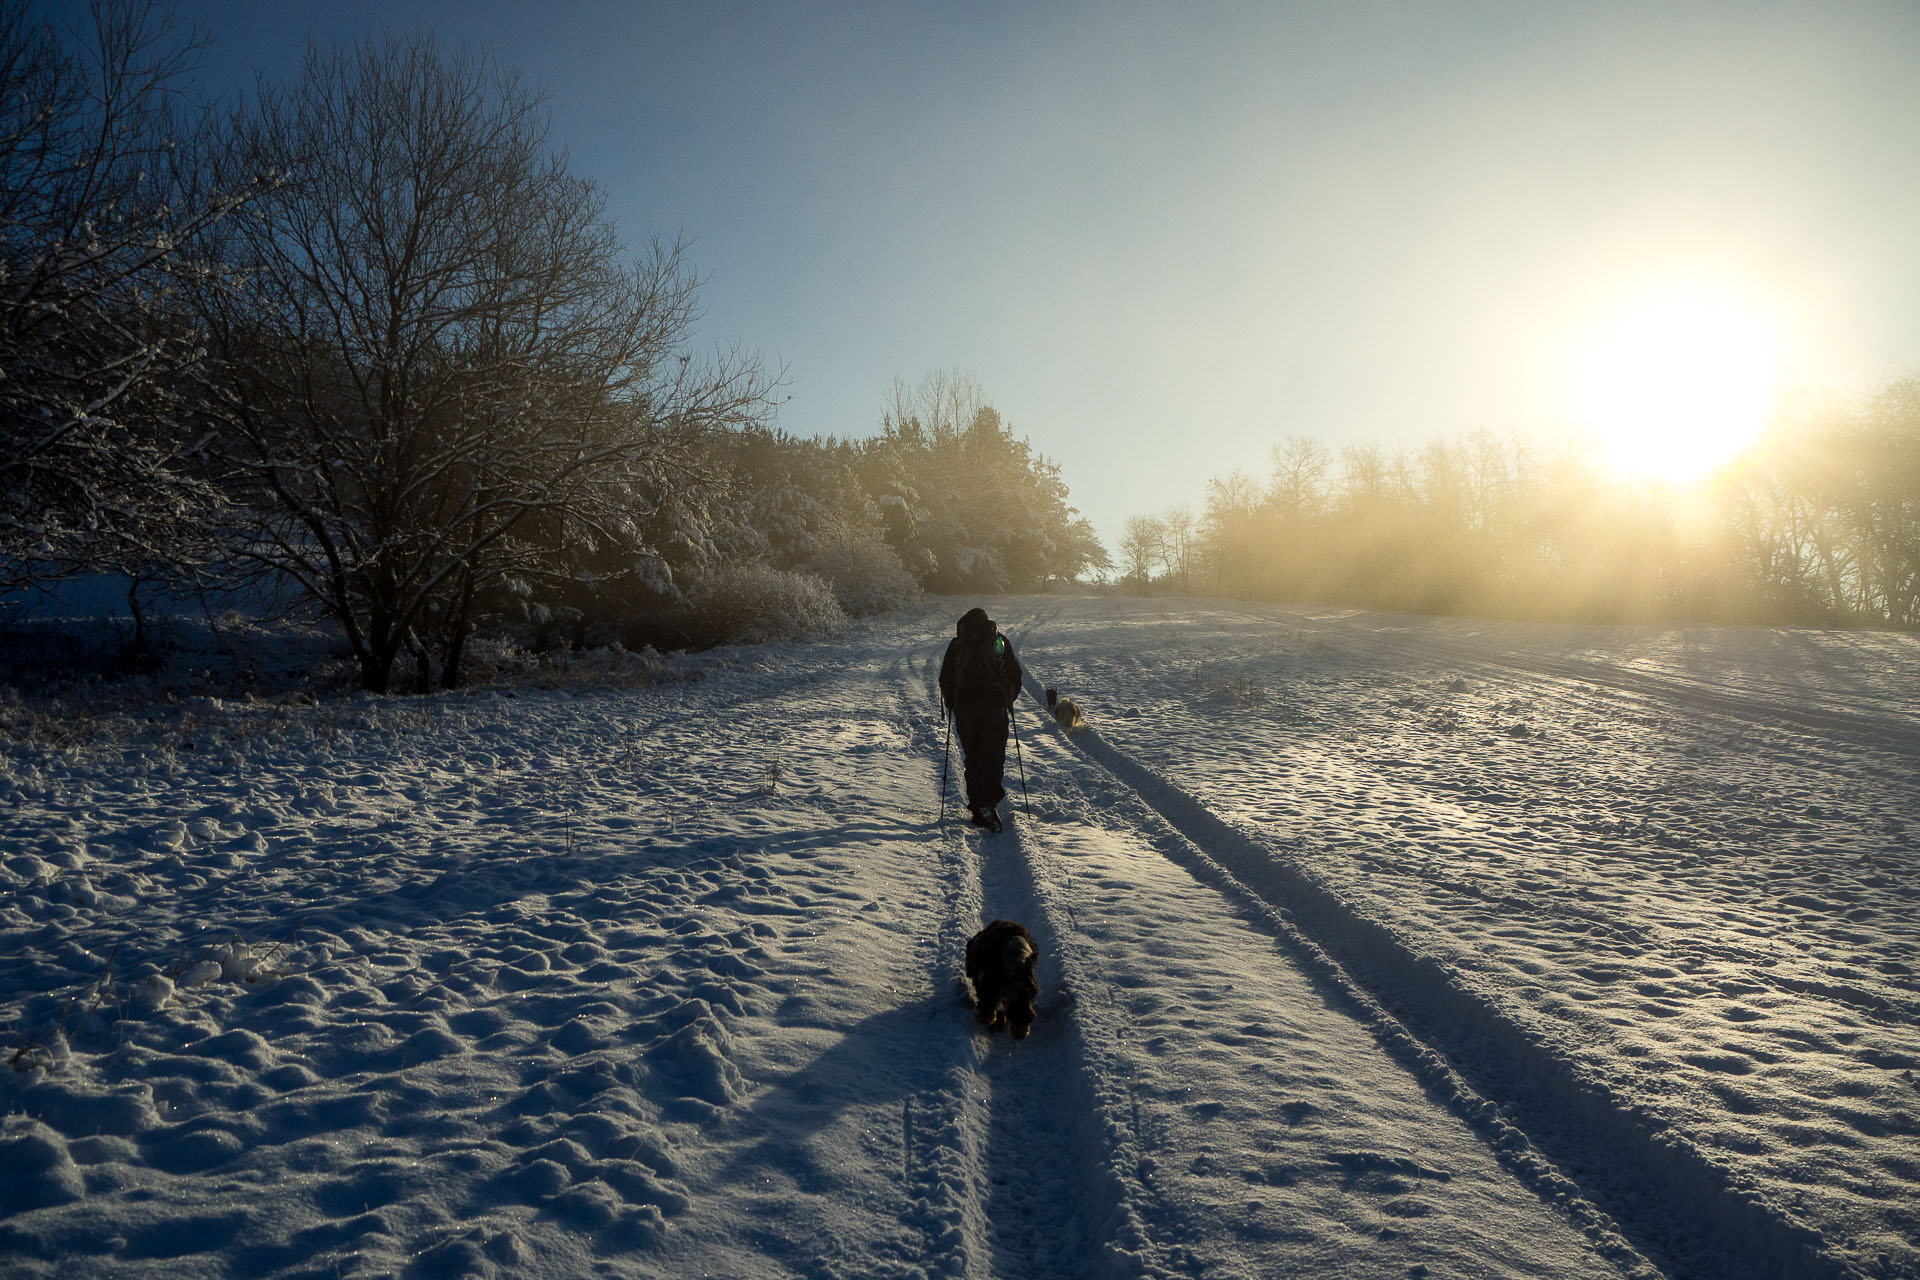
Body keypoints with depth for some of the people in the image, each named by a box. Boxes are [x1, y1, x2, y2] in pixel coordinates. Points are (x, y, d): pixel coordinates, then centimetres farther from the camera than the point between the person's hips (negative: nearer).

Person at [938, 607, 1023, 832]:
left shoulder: (957, 643, 4)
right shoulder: (999, 641, 4)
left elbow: (945, 678, 5)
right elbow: (1015, 675, 6)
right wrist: (1008, 700, 14)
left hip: (964, 707, 1)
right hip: (994, 706, -1)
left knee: (971, 757, 4)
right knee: (994, 756, -1)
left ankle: (978, 807, 1)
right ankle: (989, 804, -12)